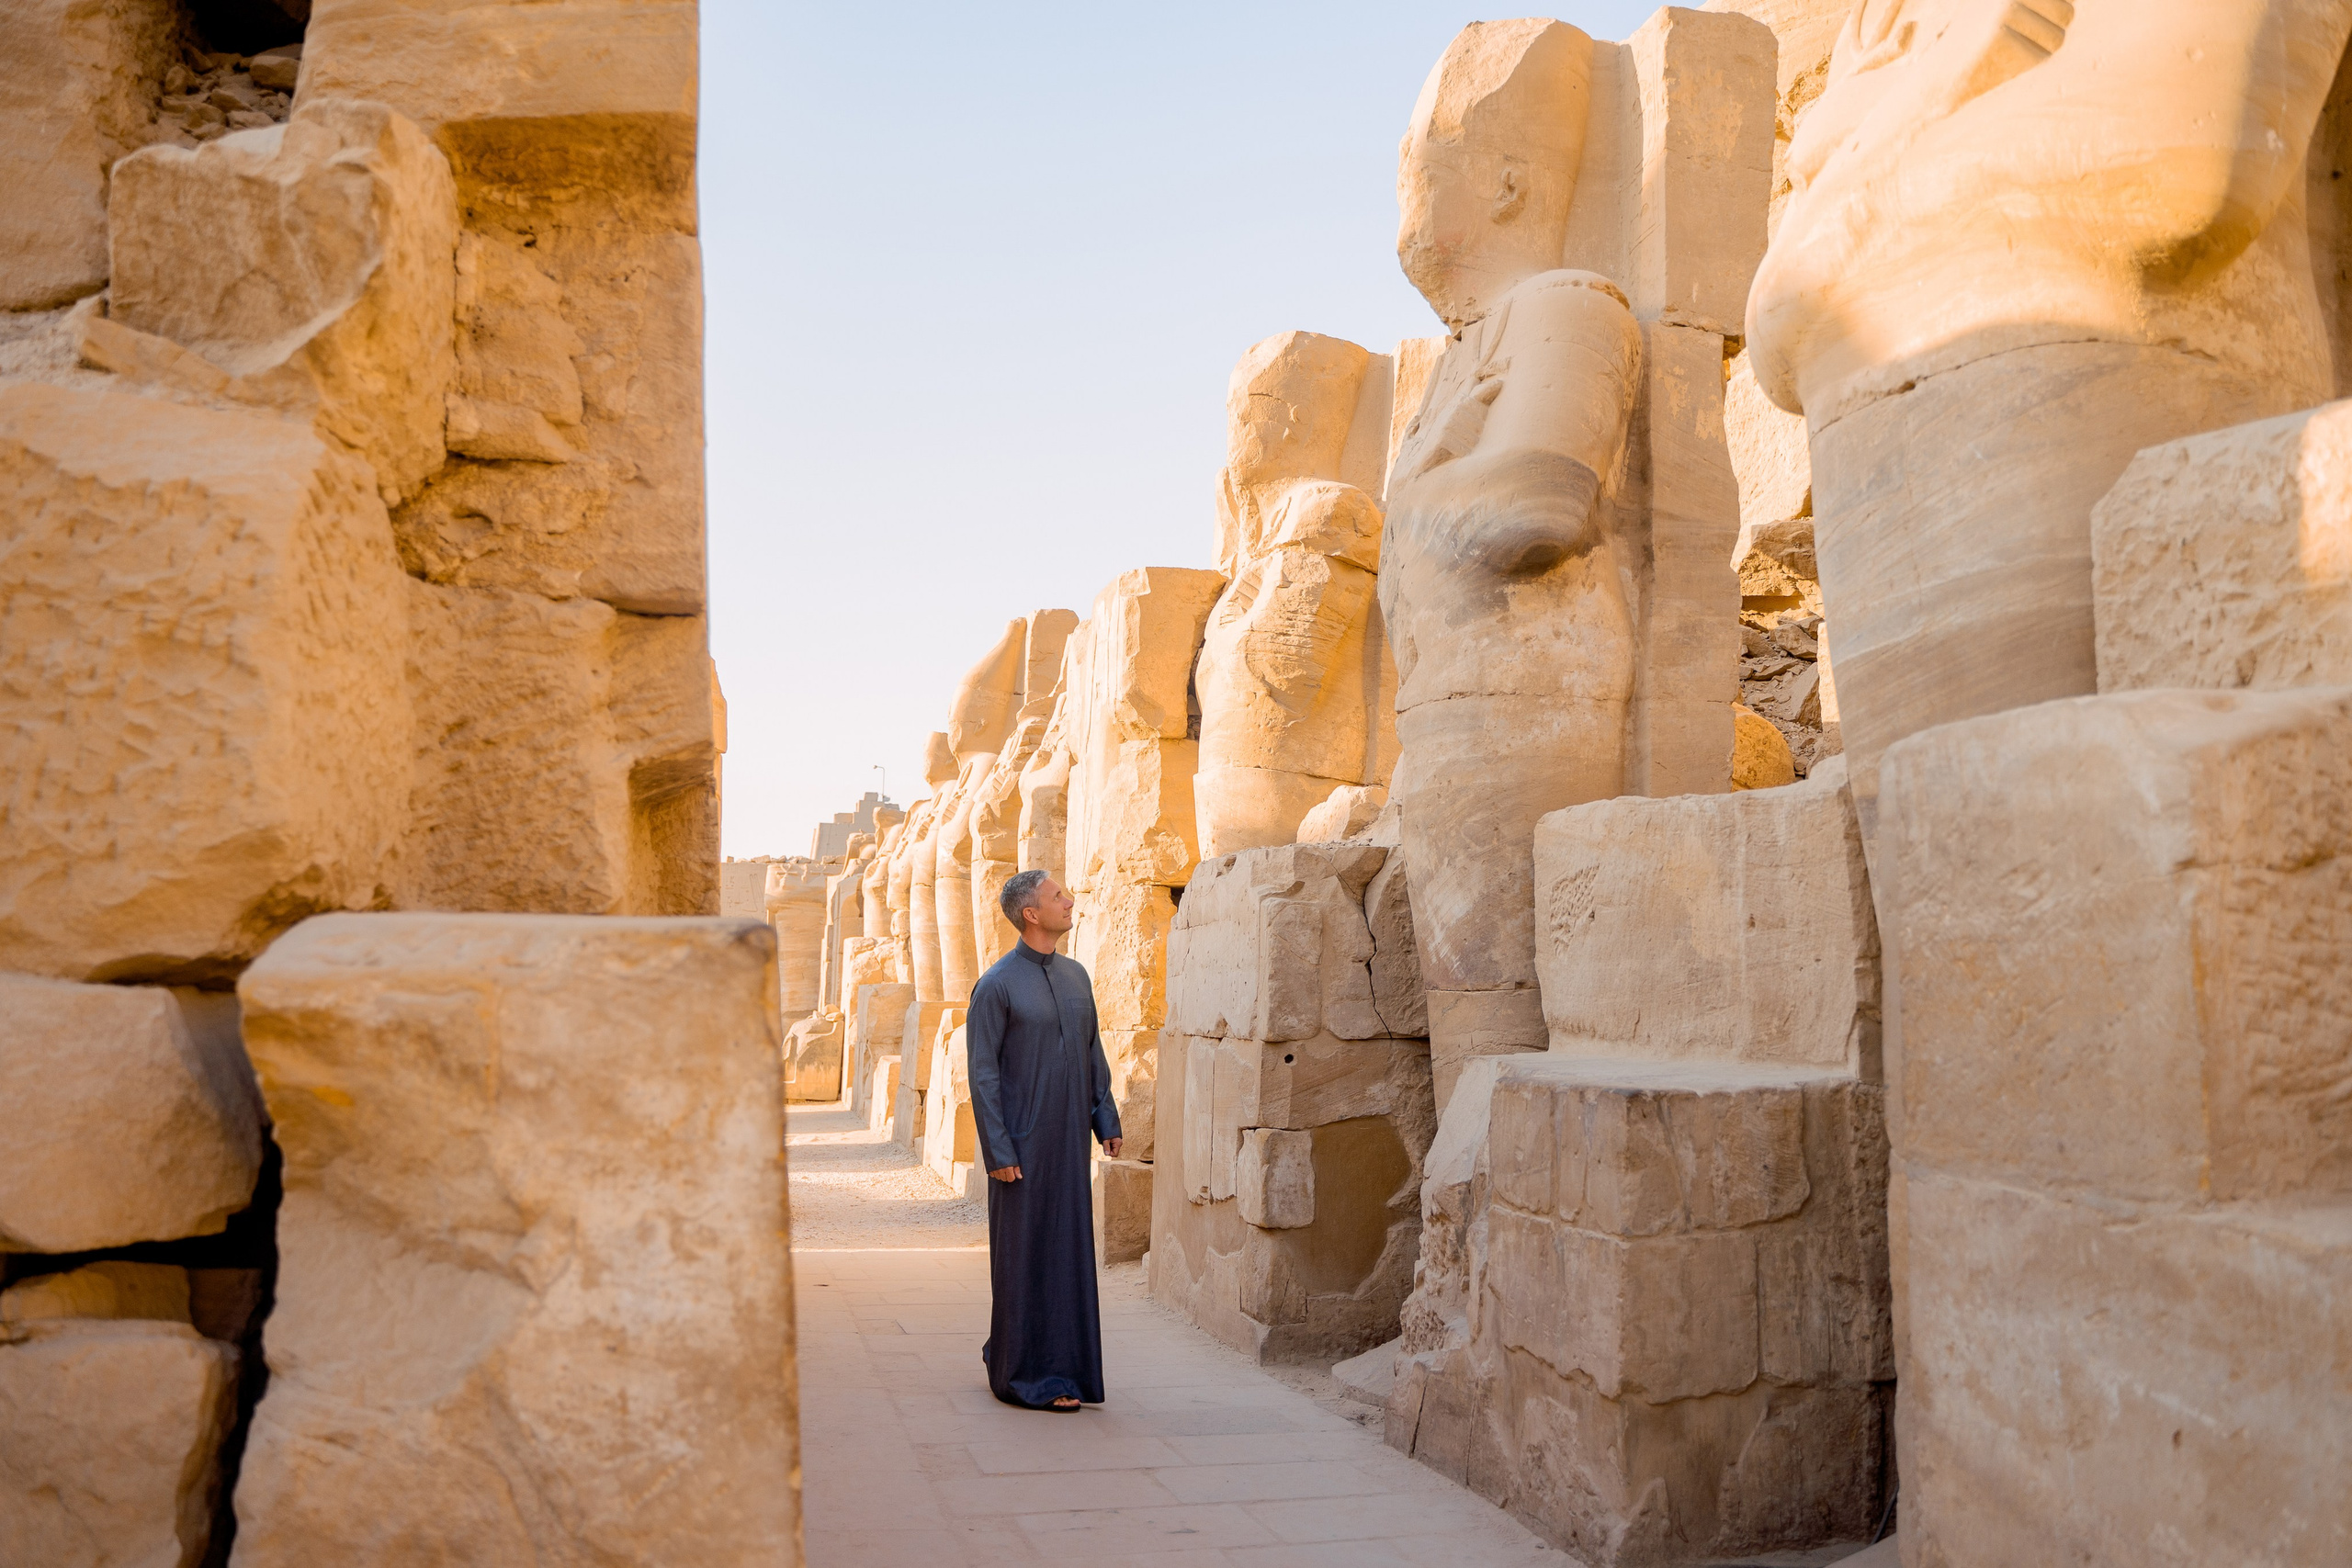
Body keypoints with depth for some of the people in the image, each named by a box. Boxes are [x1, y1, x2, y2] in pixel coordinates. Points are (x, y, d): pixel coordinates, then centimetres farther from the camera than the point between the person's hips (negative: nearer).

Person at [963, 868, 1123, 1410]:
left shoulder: (1075, 975, 10)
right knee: (1024, 1251, 0)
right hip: (1021, 1142, -7)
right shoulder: (996, 985, -10)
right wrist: (997, 1151, -14)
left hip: (1068, 1137, 7)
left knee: (1067, 1246, 10)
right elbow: (981, 1071, -11)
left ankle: (1006, 1355, 24)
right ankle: (1024, 1373, 10)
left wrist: (1107, 1120, 9)